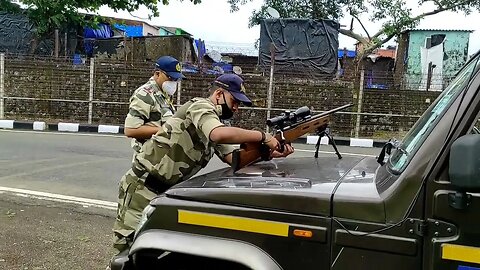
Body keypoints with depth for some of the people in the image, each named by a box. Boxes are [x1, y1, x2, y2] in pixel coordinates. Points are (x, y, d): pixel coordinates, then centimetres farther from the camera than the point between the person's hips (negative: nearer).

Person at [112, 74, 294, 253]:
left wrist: (271, 153, -7)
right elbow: (220, 135, -36)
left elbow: (233, 157, 5)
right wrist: (263, 137, -26)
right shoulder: (201, 106, -14)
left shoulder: (214, 123, 15)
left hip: (163, 190, 9)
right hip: (142, 187, -9)